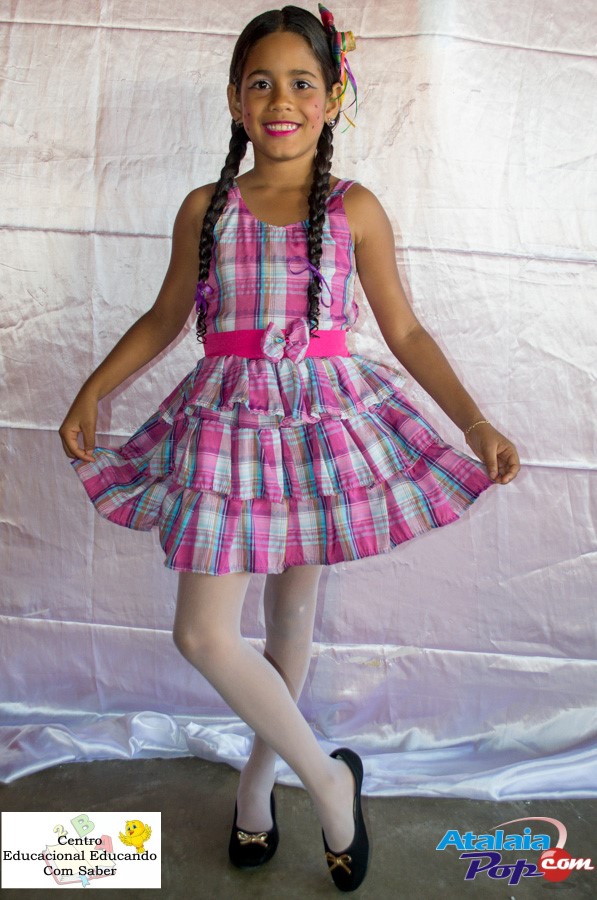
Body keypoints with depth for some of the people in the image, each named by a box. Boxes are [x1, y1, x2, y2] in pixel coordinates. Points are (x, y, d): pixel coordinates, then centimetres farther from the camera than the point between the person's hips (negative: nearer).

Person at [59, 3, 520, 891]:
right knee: (203, 633, -5)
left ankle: (259, 776, 37)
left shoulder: (356, 210, -2)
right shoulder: (206, 209, 2)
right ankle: (329, 777, 17)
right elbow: (164, 319, 12)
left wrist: (476, 422, -6)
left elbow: (406, 332, 2)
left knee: (294, 609, 12)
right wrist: (91, 395, 9)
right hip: (228, 420, 1)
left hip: (326, 419, -1)